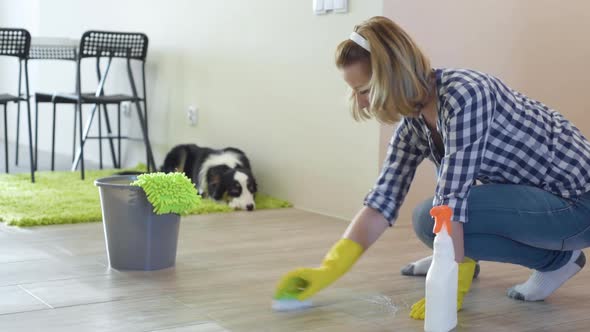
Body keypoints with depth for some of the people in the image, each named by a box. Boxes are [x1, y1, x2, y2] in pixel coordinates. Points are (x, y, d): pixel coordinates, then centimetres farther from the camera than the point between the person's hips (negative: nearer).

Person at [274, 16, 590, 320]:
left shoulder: (464, 95, -27)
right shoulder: (413, 124, -1)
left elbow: (451, 200, -27)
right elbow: (383, 199, -3)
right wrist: (328, 271, -11)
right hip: (533, 191, 8)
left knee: (430, 219, -21)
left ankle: (557, 259, -5)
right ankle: (453, 256, 20)